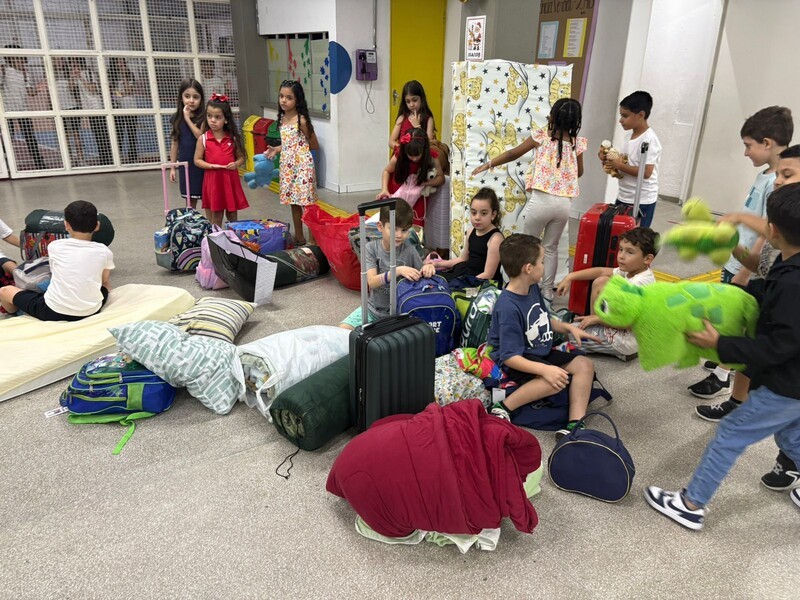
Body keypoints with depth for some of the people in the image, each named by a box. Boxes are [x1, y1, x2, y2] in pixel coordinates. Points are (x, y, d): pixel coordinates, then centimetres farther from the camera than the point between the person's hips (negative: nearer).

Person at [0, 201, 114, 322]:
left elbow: (54, 271, 14)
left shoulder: (54, 246, -3)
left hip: (53, 313, -2)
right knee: (106, 287, 35)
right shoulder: (104, 251, -3)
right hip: (91, 312, 2)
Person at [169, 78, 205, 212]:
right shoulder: (177, 118, 5)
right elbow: (175, 144, 10)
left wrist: (188, 119, -16)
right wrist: (172, 167, 9)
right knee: (190, 200, 12)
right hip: (185, 165, 4)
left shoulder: (203, 117, -6)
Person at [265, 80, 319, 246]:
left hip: (302, 165, -8)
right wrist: (276, 149, 5)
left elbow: (313, 144, -4)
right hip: (288, 165, 8)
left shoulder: (302, 120, -12)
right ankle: (299, 237, 26)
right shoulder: (282, 118, 9)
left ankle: (312, 240, 4)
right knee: (294, 202, 14)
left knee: (307, 203, -3)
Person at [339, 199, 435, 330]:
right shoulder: (371, 248, -9)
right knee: (344, 329, -16)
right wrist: (398, 271, -35)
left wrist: (428, 268, -25)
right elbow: (372, 282, -20)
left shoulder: (409, 252, -10)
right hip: (374, 308, 1)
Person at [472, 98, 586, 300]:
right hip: (564, 203, 3)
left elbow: (513, 154, 6)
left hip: (541, 201, -3)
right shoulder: (577, 143, 5)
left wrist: (488, 164, 16)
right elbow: (579, 173, 19)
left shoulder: (542, 136, -3)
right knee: (550, 248, 17)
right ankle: (547, 292, 23)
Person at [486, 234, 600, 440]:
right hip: (519, 360, -10)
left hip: (541, 353, 10)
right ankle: (503, 408, -19)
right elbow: (510, 357, -28)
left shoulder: (533, 288, 2)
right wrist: (545, 369, -36)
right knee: (555, 380, -32)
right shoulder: (508, 308, -27)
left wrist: (569, 328, 6)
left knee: (584, 365, -2)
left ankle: (575, 425, -13)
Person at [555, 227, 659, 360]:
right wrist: (571, 277, -3)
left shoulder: (640, 284, -29)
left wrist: (597, 318, -21)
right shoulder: (630, 271, -2)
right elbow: (601, 271, 4)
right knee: (600, 281, 10)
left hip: (627, 341, -10)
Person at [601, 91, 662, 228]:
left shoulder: (649, 140, -18)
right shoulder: (632, 136, 9)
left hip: (642, 202, -9)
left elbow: (646, 172, -23)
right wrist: (610, 160, 0)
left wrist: (620, 165, -20)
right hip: (624, 198, 9)